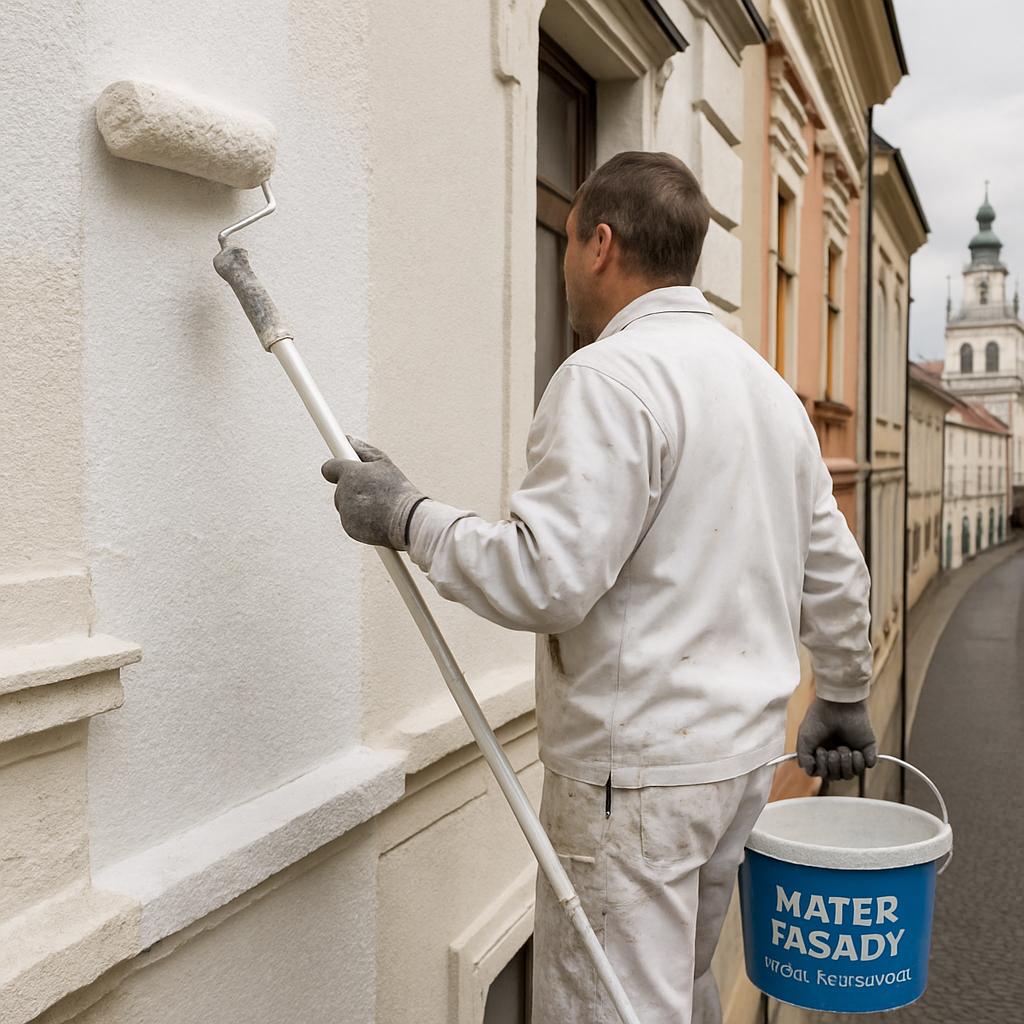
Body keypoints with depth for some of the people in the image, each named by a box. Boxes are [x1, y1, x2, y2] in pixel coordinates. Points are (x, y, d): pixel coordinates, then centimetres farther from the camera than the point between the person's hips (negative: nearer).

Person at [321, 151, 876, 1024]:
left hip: (637, 769, -9)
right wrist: (844, 698, 31)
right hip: (743, 750, 9)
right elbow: (835, 570, 18)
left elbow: (546, 577, -24)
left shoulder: (611, 375, -15)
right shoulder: (766, 380, 14)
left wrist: (407, 515, -11)